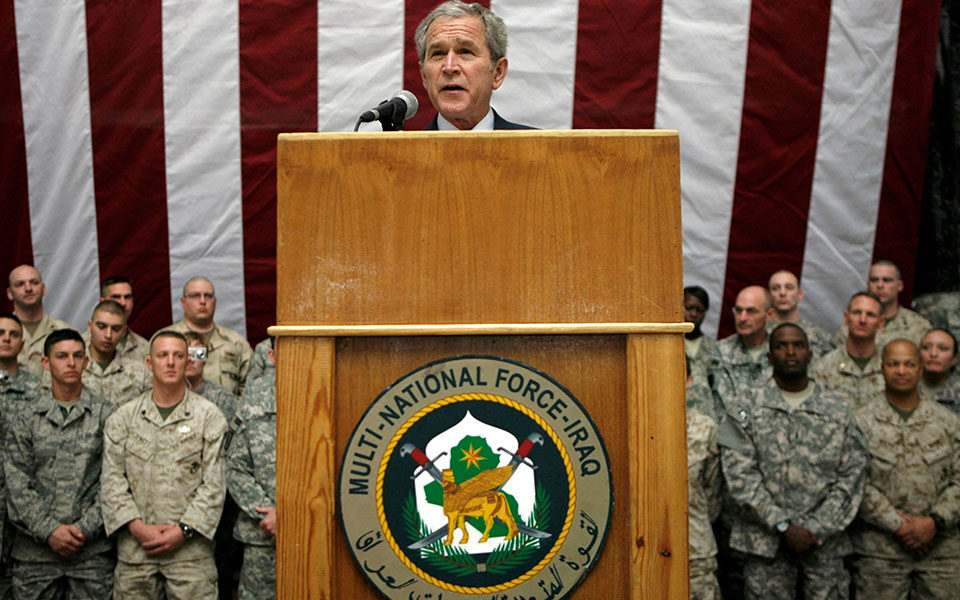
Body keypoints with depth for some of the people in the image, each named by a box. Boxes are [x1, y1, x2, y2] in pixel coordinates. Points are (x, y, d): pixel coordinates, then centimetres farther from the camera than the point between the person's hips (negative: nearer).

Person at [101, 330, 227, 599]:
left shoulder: (209, 416, 3)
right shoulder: (123, 417, 10)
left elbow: (214, 484, -2)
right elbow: (111, 479, 4)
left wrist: (183, 530, -10)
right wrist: (137, 526, -8)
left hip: (190, 549, -2)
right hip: (134, 549, 2)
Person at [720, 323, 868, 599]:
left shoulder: (839, 409, 9)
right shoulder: (746, 408, 3)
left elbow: (852, 476, 4)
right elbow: (739, 476, -5)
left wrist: (817, 529, -7)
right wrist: (784, 526, -11)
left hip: (825, 541, 2)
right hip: (766, 541, -1)